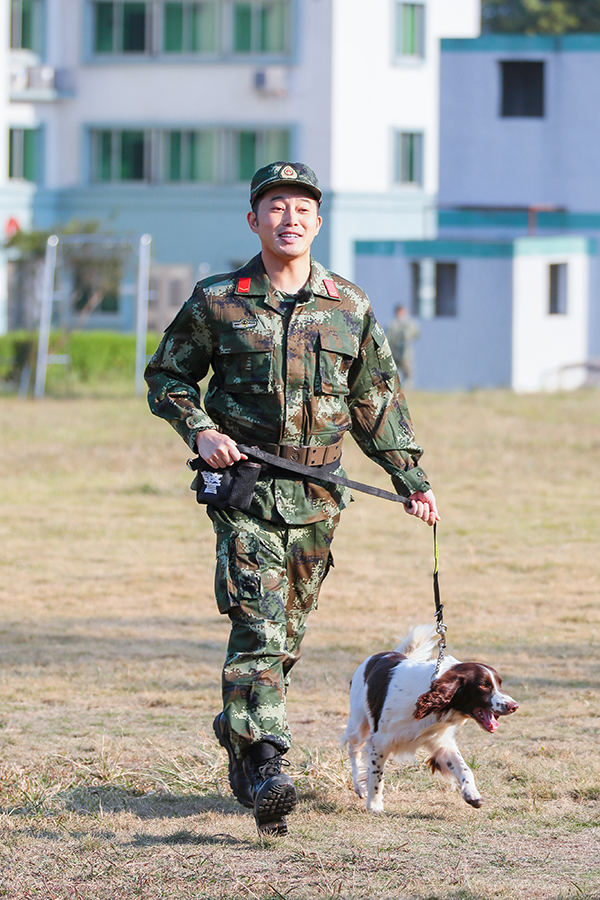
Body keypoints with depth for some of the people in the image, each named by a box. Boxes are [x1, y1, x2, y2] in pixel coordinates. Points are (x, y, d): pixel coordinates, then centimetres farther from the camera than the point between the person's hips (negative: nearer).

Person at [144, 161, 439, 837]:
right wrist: (199, 429, -8)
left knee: (288, 630, 10)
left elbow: (377, 401, 14)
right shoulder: (217, 303, 0)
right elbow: (166, 376, 10)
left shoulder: (350, 308, 7)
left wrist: (411, 478, 10)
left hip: (317, 494, 3)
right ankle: (265, 767, -22)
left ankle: (238, 734, 32)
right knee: (259, 623, -16)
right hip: (244, 483, -3)